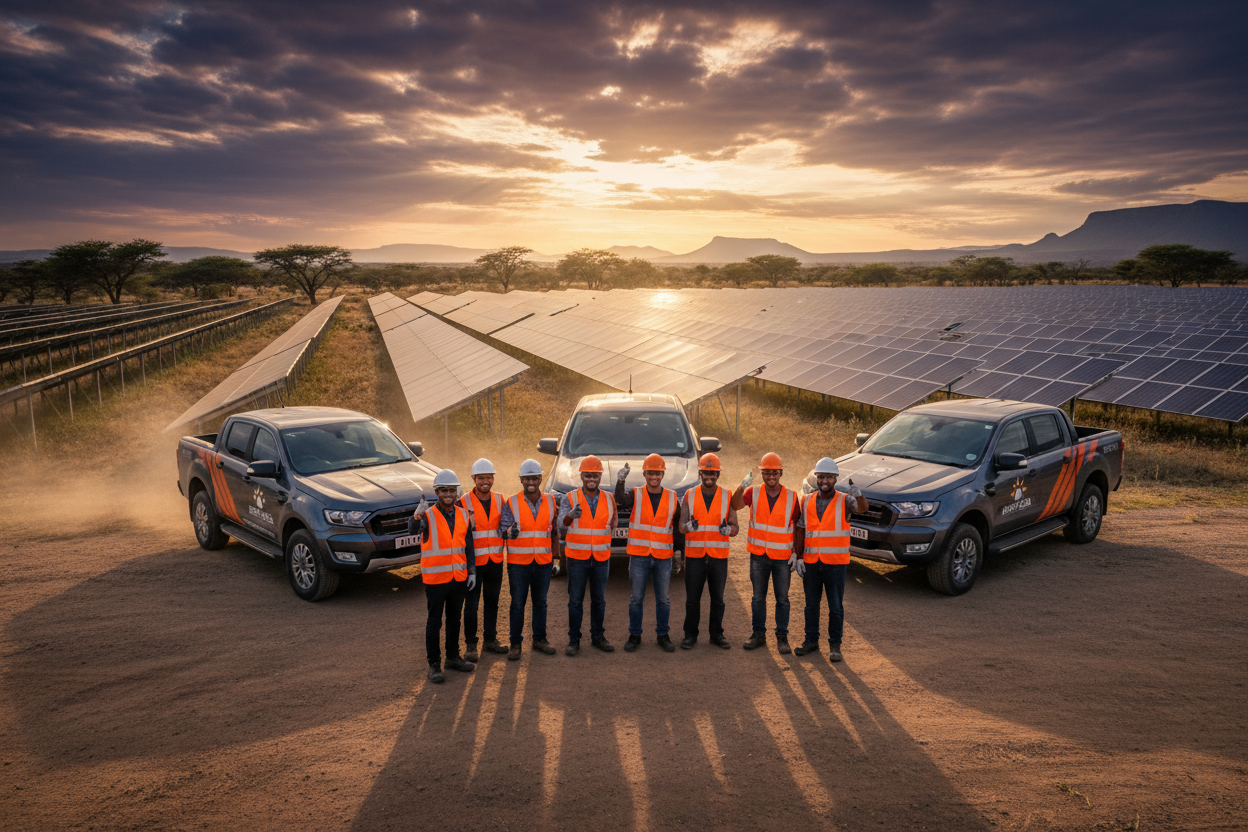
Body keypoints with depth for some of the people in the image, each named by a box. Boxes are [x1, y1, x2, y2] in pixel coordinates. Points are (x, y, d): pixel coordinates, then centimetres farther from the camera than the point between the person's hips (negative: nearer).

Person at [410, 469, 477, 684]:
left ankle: (453, 657, 30)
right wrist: (416, 516, -54)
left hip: (459, 577, 5)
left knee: (454, 619, 17)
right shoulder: (428, 516, -10)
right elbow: (413, 530, -33)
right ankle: (434, 664, 11)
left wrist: (472, 571, 6)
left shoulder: (463, 515, 5)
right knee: (434, 622, 3)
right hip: (436, 579, -5)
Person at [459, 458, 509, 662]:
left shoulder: (499, 501, 7)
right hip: (474, 560, -4)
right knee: (471, 605, 0)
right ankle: (471, 645, 11)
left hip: (495, 560, 4)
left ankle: (491, 639, 26)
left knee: (492, 601, 13)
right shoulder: (464, 502, -7)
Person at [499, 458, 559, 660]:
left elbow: (555, 531, 11)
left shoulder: (550, 502, 4)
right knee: (517, 604, 2)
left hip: (543, 562, 3)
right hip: (518, 562, -2)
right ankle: (515, 644, 12)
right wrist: (511, 531, -32)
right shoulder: (511, 503, -4)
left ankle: (539, 640, 24)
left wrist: (555, 557, 11)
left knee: (540, 602, 11)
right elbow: (504, 529, -8)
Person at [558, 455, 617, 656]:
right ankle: (574, 639, 10)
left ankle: (598, 636, 21)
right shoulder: (569, 499, -3)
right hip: (577, 557, -2)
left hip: (601, 558, 2)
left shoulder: (609, 499, 6)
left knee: (599, 599, 9)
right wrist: (570, 515, -36)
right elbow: (561, 527, -17)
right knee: (575, 600, 1)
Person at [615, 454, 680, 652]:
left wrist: (676, 547, 7)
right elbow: (621, 501, -23)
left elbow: (677, 524, 12)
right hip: (639, 556, -1)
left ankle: (663, 635, 22)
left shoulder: (672, 497, 5)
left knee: (663, 599, 9)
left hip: (663, 557, 1)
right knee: (636, 599, 5)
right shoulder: (635, 495, -1)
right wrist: (620, 481, -40)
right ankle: (634, 636, 18)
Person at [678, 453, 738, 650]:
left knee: (718, 598, 7)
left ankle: (717, 634, 19)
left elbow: (735, 528, 3)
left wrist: (727, 529, -21)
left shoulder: (727, 497, 5)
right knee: (692, 598, 4)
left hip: (718, 556, 0)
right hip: (694, 555, 0)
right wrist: (689, 526, -22)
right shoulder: (689, 496, 5)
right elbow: (681, 526, 1)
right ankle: (690, 635, 14)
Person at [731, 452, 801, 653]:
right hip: (758, 555, 1)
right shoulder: (753, 492, -1)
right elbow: (735, 506, -17)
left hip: (783, 557, -1)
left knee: (782, 599, 5)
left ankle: (782, 637, 16)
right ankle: (758, 634, 20)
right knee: (758, 597, 9)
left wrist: (796, 553, -1)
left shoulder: (791, 496, 0)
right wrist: (742, 487, -34)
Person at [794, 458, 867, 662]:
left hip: (836, 563, -3)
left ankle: (834, 645, 15)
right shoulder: (807, 502, 6)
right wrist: (799, 558, 3)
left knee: (836, 607, 4)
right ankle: (811, 641, 23)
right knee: (811, 604, 11)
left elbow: (862, 508, -26)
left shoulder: (844, 501, -3)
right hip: (811, 563, 3)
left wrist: (858, 495, -48)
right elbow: (800, 532, 9)